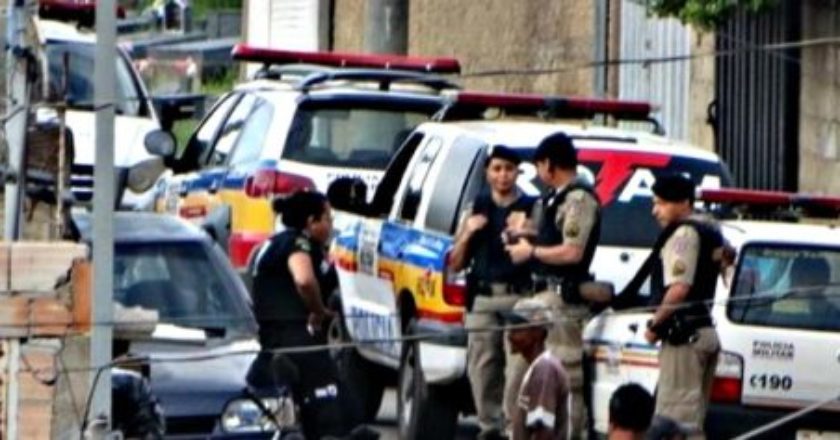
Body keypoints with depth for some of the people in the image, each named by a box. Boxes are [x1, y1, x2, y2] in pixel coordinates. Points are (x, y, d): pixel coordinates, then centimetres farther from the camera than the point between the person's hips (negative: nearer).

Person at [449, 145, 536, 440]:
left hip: (519, 297, -4)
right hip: (482, 298, 4)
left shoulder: (532, 208, 6)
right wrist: (467, 233, 2)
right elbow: (456, 263, 19)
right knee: (481, 368, 0)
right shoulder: (477, 209, 18)